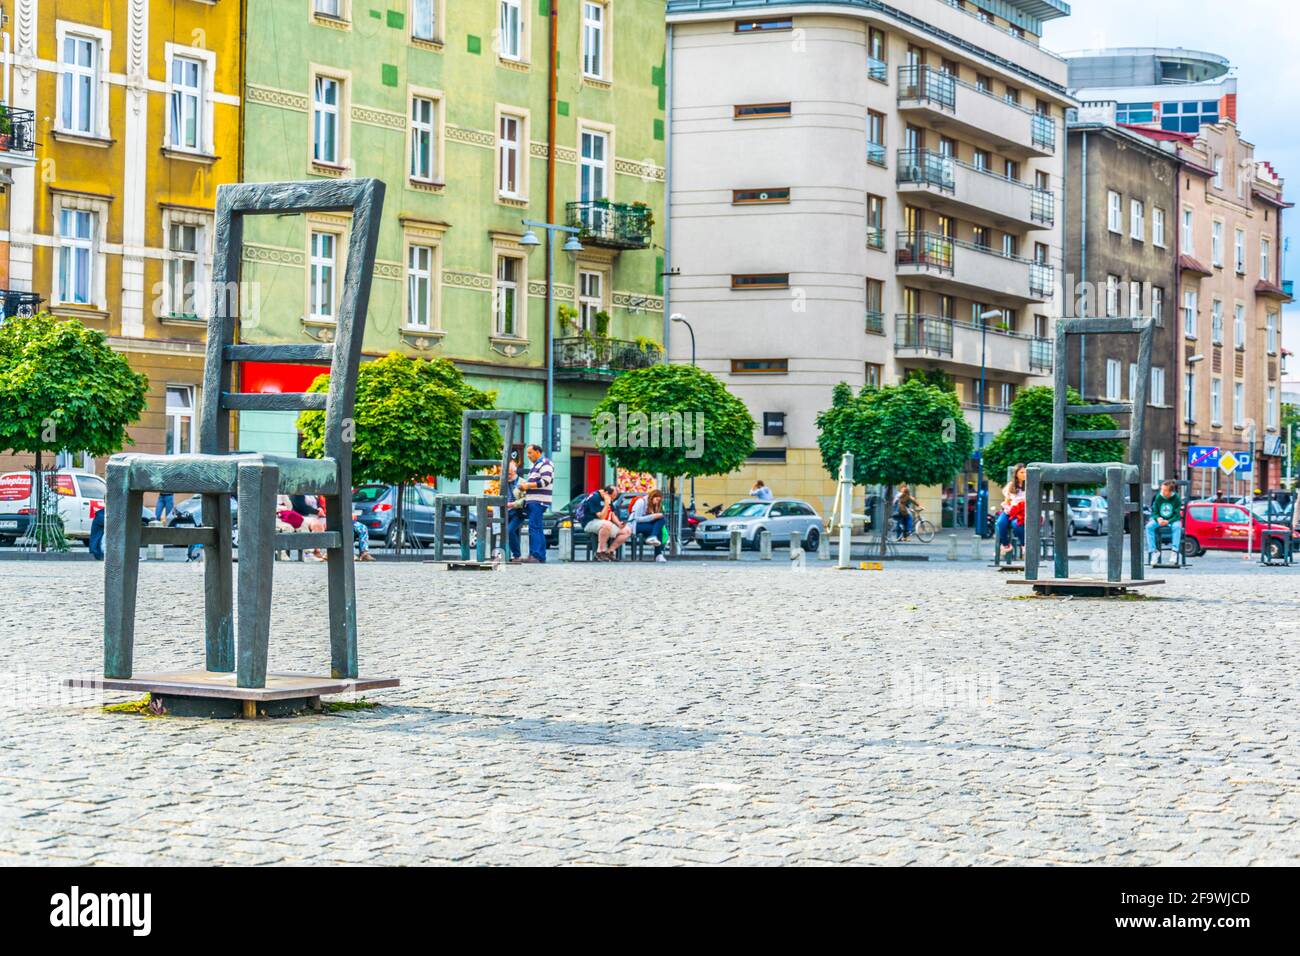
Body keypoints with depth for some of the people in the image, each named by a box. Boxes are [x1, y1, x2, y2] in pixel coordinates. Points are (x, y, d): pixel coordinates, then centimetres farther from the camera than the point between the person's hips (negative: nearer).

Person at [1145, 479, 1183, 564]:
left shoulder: (1176, 499, -11)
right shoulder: (1158, 497, -5)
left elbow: (1177, 515, -11)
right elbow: (1154, 512, 1)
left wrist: (1168, 521, -28)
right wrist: (1158, 519, -22)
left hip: (1172, 521, -2)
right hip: (1160, 520, 2)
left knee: (1177, 526, -37)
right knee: (1149, 526, -28)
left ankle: (1175, 551, -36)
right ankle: (1152, 551, -28)